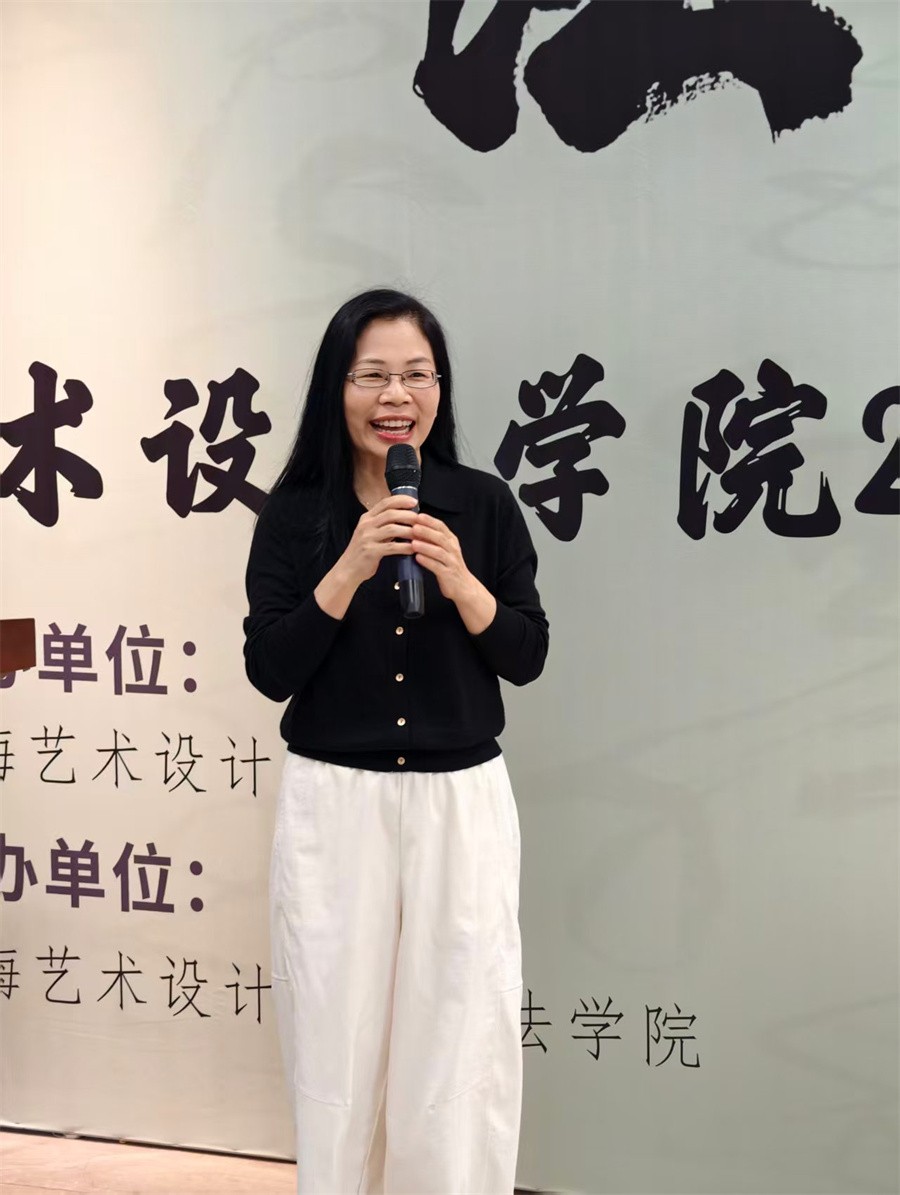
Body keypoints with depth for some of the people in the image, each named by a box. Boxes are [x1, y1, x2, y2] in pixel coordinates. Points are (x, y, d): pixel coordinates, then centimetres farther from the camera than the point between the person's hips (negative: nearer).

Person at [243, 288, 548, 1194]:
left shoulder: (483, 504, 0)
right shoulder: (294, 513, -2)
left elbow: (527, 658, 1)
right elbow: (270, 673, -7)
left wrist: (460, 582, -16)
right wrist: (349, 569, -18)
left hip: (462, 799, 1)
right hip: (333, 803, 0)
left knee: (461, 1030, 3)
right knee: (336, 1027, 8)